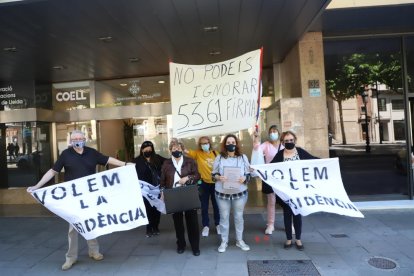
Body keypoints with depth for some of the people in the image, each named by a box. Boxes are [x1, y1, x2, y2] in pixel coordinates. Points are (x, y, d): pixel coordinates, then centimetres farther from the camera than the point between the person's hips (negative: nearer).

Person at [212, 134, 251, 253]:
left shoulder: (243, 157, 1)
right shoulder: (219, 158, -1)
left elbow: (248, 174, 3)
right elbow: (213, 174, 2)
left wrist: (244, 178, -19)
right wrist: (219, 177, -19)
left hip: (240, 193, 1)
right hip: (222, 193, 0)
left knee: (239, 217, 13)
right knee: (224, 218, 10)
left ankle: (240, 240, 31)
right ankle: (224, 241, 26)